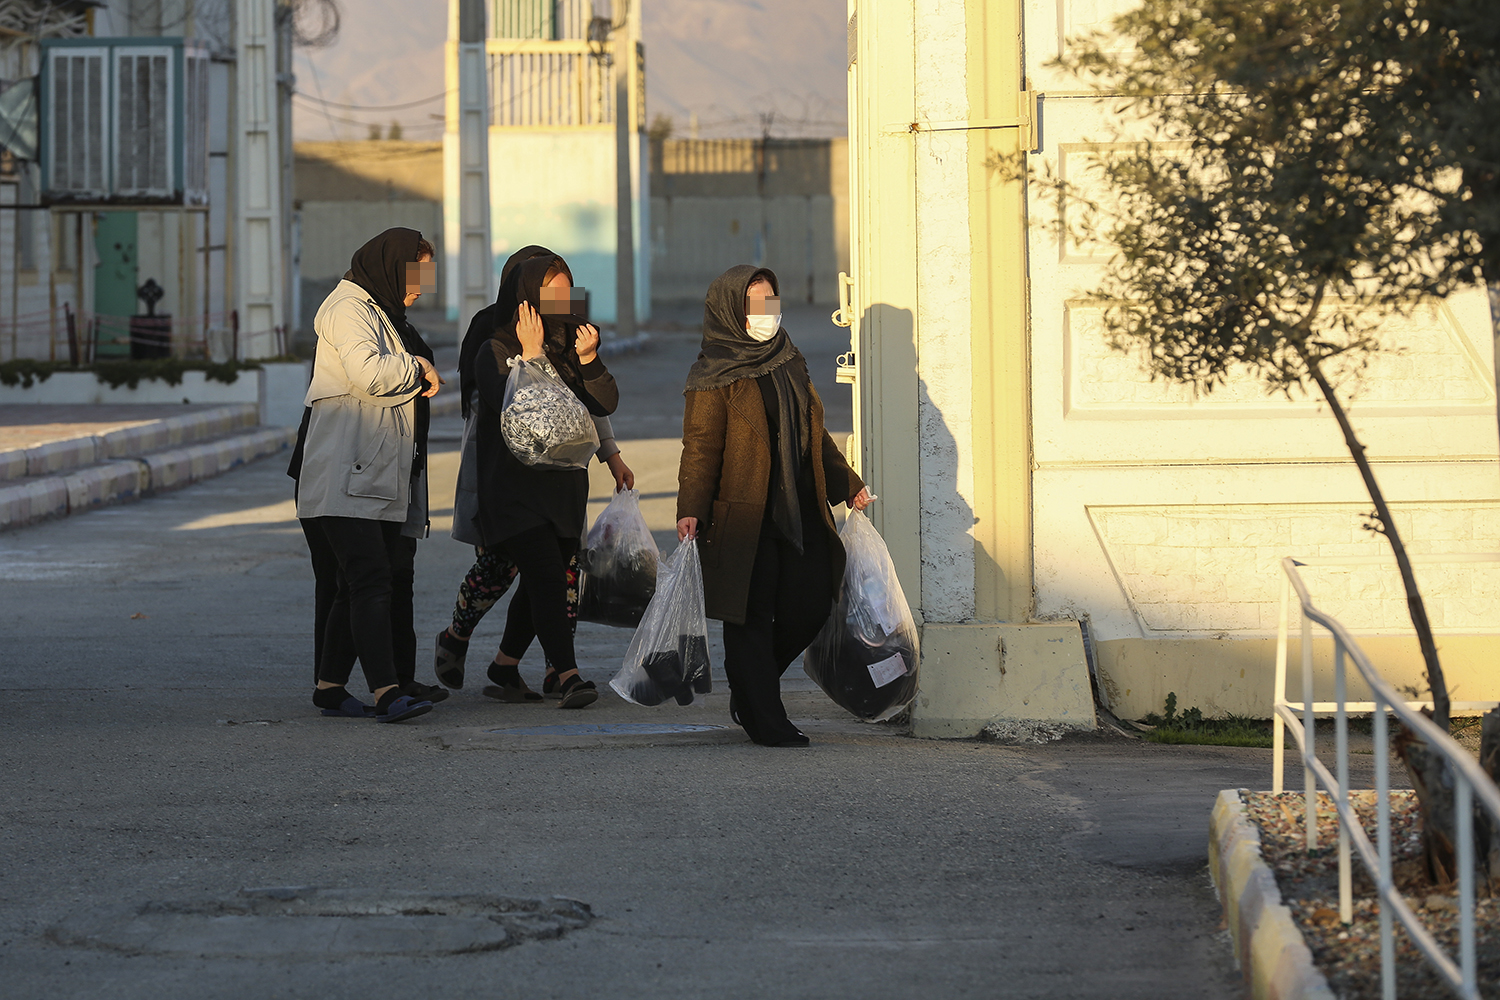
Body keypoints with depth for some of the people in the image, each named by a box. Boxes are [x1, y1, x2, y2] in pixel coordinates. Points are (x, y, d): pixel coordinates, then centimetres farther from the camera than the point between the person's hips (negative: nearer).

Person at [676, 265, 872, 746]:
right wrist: (690, 509, -22)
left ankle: (750, 688, 25)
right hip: (744, 515, -7)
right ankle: (765, 720, 5)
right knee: (752, 616, -2)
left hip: (799, 508, 7)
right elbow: (700, 446, -13)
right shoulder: (716, 377, -7)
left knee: (810, 605, 2)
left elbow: (815, 435, 24)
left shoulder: (789, 363, 14)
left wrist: (846, 485, 25)